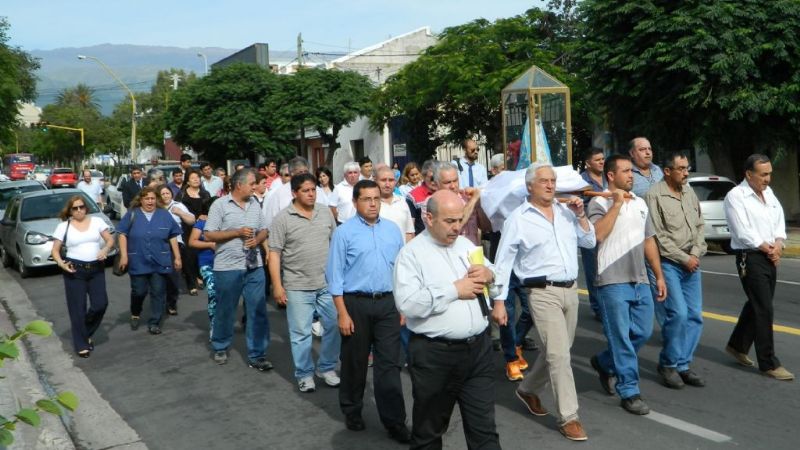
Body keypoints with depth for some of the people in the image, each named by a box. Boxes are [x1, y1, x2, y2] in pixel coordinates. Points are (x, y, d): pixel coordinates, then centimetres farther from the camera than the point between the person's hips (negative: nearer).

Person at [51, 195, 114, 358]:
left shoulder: (97, 221, 4)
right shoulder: (63, 226, 0)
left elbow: (110, 239, 5)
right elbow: (55, 250, 2)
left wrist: (105, 249, -16)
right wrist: (61, 263, -16)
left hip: (96, 268, 2)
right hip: (75, 270, -2)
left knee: (100, 304, -4)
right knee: (78, 308, 0)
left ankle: (86, 334, 23)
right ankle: (81, 344, 12)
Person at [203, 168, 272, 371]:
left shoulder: (255, 204, 10)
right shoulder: (220, 205, -6)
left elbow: (263, 231, 16)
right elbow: (209, 235, -9)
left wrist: (257, 239, -7)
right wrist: (237, 232, -14)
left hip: (254, 267, 4)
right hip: (228, 267, -4)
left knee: (258, 312, 2)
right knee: (225, 311, 10)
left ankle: (256, 355, 10)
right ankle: (220, 348, 31)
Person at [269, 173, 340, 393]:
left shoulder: (326, 212, 5)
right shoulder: (283, 219, -7)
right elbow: (274, 253, -7)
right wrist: (277, 286, -12)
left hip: (328, 283, 4)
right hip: (298, 287, -3)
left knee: (335, 327, 8)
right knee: (301, 333, 4)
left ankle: (327, 368, 25)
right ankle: (304, 374, 19)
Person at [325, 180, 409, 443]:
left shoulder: (392, 230, 6)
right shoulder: (344, 232, -5)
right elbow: (335, 275, -6)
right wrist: (343, 314, -10)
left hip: (387, 304, 3)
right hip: (356, 304, -2)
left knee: (389, 364, 3)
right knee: (355, 362, 12)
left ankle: (395, 422, 10)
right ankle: (352, 412, 31)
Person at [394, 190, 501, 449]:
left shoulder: (466, 245, 12)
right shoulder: (412, 253, -8)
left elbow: (497, 288, 19)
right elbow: (407, 303, -22)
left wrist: (489, 275, -5)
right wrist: (455, 290, -17)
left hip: (478, 348, 5)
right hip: (434, 354, -5)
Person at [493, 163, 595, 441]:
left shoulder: (566, 211, 9)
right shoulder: (518, 219, -6)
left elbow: (590, 242, 13)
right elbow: (503, 262, -5)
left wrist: (580, 215, -1)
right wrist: (498, 300, -9)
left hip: (571, 290, 6)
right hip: (543, 293, -6)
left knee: (556, 351, 15)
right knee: (559, 354, -9)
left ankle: (529, 390, 37)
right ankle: (568, 417, 1)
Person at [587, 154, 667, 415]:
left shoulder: (640, 203, 14)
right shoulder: (599, 203, -6)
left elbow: (649, 241, 18)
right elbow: (597, 235, -23)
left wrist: (659, 276, 15)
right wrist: (617, 203, -17)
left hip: (641, 281, 7)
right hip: (613, 282, -6)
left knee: (643, 333, 10)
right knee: (622, 339, 0)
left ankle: (605, 363, 32)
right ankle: (629, 393, 10)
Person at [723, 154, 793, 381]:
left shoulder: (768, 192, 12)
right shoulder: (735, 196, -12)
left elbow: (779, 220, 13)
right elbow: (743, 233, -17)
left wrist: (778, 244, -5)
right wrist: (767, 248, -8)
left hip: (770, 258, 8)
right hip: (750, 258, -8)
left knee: (756, 305, 16)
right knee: (764, 310, -7)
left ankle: (737, 345, 33)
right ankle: (768, 363, 0)